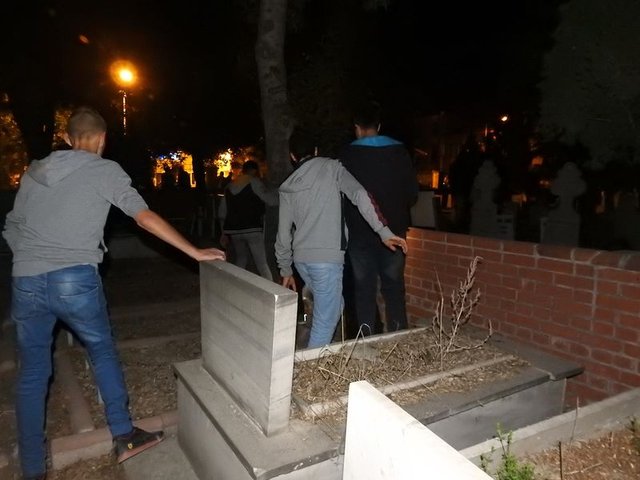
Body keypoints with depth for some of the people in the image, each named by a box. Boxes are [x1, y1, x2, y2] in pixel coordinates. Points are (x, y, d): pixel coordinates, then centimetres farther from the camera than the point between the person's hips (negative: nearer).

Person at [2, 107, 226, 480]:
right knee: (103, 350, 17)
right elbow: (145, 217, -8)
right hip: (76, 281, -4)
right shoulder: (104, 170, 1)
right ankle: (124, 436, 22)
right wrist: (195, 252, -7)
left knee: (32, 373, 14)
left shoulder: (34, 171, 15)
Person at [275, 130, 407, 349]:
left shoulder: (288, 187, 12)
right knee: (325, 320, 1)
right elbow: (360, 195, -14)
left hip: (301, 259, 6)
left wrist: (285, 270, 22)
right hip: (327, 258, -6)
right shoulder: (331, 167, 2)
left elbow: (283, 233, 14)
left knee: (333, 306, 23)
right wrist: (384, 231, -18)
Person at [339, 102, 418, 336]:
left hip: (359, 232, -2)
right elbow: (413, 192, 2)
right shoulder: (399, 151, 0)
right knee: (394, 286, 12)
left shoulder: (347, 154, -6)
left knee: (364, 288, 7)